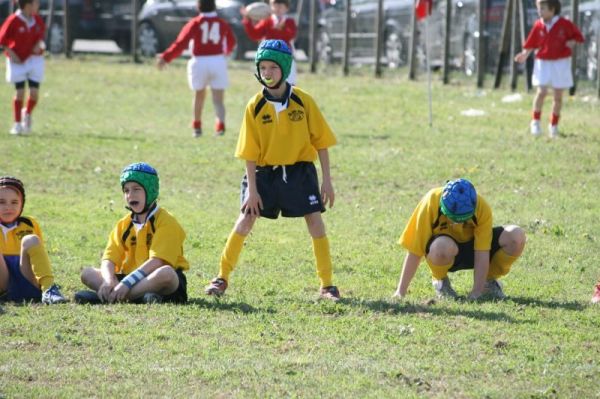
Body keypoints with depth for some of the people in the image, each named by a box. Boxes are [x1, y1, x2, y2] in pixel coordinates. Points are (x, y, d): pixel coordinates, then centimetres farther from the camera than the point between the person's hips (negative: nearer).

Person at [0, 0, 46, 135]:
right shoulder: (13, 20, -14)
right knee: (20, 92, -3)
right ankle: (17, 124, 11)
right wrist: (11, 53, -14)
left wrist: (39, 43, -1)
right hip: (18, 61, -4)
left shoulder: (37, 20, 1)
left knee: (34, 92, -4)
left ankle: (27, 114, 27)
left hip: (35, 59, 4)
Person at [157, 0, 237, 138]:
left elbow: (181, 43, -10)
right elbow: (231, 42, 23)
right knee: (218, 99, -1)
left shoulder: (195, 23, -2)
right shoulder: (222, 24, 7)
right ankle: (220, 124, -27)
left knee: (199, 94, 22)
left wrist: (165, 58, -9)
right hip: (218, 62, 1)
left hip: (199, 62, 0)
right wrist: (227, 52, 45)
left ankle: (197, 126, 28)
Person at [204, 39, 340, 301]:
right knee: (246, 219, -5)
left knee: (315, 221, -4)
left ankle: (327, 286, 5)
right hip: (264, 171, 0)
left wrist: (326, 180, -4)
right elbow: (250, 152, -5)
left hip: (300, 171, 0)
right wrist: (252, 188, -9)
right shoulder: (255, 106, -7)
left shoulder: (303, 101, -7)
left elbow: (321, 141, -2)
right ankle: (222, 278, 6)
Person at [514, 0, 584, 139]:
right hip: (543, 62, 0)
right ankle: (536, 121, 2)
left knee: (558, 96, 5)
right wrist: (525, 54, -6)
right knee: (542, 92, -14)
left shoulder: (564, 24, -7)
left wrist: (571, 43, -15)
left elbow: (577, 36, 3)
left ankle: (554, 125, 21)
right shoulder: (538, 26, -1)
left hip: (561, 63, 0)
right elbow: (531, 44, 6)